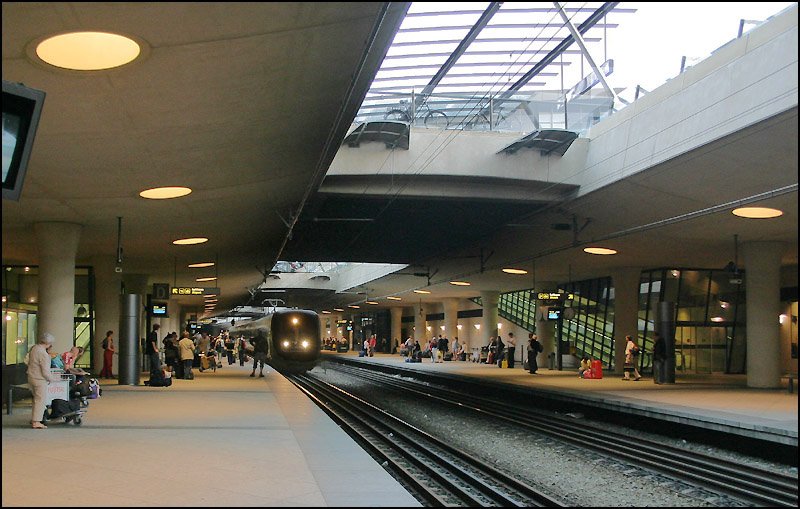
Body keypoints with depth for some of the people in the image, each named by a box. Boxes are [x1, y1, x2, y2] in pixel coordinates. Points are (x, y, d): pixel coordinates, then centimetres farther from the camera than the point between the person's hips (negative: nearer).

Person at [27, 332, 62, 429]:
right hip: (40, 380, -9)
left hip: (31, 377, 9)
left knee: (36, 399, 20)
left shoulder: (34, 348, 3)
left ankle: (33, 419, 28)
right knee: (40, 400, -1)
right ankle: (36, 422, 2)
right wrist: (55, 378, -5)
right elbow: (46, 372, -22)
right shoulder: (43, 354, -24)